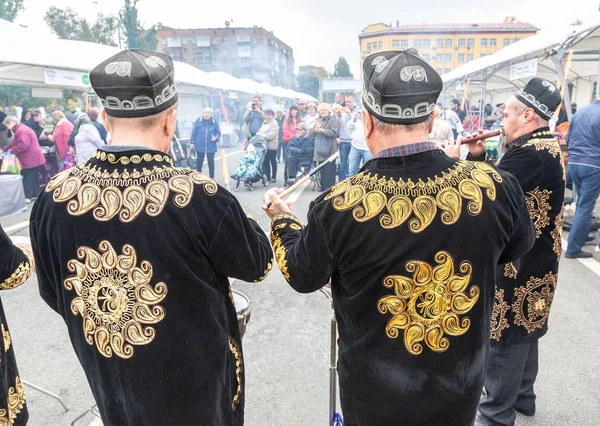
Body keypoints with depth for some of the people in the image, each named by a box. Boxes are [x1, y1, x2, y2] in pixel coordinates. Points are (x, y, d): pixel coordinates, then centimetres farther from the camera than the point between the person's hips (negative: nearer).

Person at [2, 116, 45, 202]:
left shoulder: (21, 131, -17)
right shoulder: (20, 129, 20)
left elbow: (23, 145, -27)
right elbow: (13, 144, 26)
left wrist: (12, 151, -15)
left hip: (30, 159, -11)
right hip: (32, 158, 11)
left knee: (27, 178, -6)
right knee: (33, 177, 14)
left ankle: (27, 197, -1)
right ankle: (35, 195, 20)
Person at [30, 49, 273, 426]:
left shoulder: (54, 197, -15)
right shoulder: (199, 196, -30)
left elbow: (53, 294, 0)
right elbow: (257, 264, -12)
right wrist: (240, 219, 5)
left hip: (110, 383, 4)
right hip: (195, 382, -3)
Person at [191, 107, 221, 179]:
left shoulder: (214, 122, -4)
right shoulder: (198, 121, -4)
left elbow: (218, 133, 2)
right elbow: (194, 132, 1)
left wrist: (216, 138, -18)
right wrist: (192, 142, 0)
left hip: (211, 147, 0)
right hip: (200, 146, 0)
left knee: (211, 162, 7)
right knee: (199, 162, 13)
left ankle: (212, 177, 19)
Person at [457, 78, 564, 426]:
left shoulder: (532, 153, -24)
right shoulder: (544, 146, 10)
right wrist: (478, 156, 0)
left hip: (520, 264, -11)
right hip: (532, 259, 11)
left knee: (503, 337, 2)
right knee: (523, 332, 22)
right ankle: (522, 397, 40)